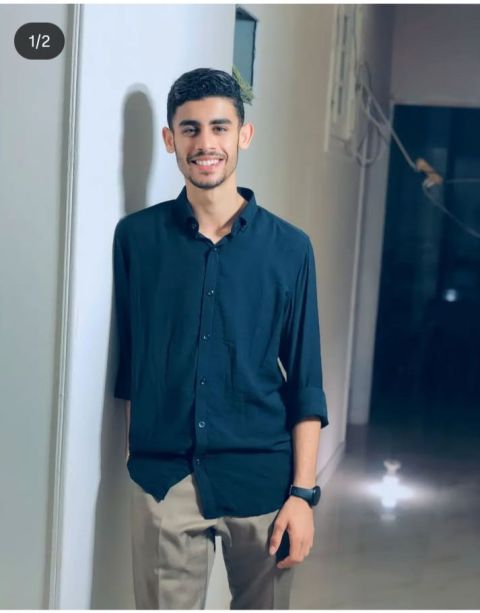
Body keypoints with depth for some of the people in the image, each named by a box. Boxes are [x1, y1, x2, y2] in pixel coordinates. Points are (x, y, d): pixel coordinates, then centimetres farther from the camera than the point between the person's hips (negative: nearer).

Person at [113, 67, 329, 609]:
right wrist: (135, 453, 7)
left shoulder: (289, 247, -1)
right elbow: (126, 358, 7)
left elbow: (305, 383, 1)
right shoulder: (136, 236, 0)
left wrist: (303, 491, -4)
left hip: (261, 478, 0)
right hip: (163, 477, 0)